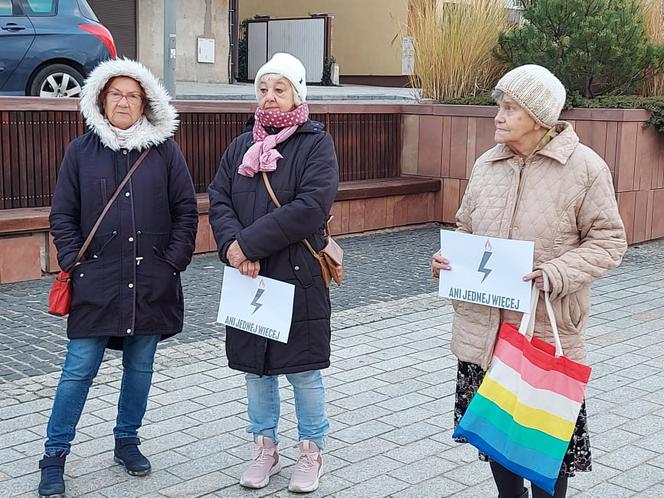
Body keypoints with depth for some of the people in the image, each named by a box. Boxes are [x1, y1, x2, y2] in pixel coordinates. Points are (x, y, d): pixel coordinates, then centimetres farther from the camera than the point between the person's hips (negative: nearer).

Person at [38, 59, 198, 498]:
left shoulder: (165, 151, 4)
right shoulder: (81, 152, 4)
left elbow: (186, 211, 5)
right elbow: (63, 216, 6)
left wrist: (174, 261, -3)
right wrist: (74, 263, -4)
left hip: (151, 282, 1)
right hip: (96, 281, -1)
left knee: (140, 366, 11)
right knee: (79, 369, -2)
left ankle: (127, 440, 29)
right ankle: (55, 457, 10)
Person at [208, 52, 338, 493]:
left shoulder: (316, 143, -5)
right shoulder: (242, 145, 12)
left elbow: (311, 207, -18)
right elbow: (219, 200, 3)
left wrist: (249, 243, -19)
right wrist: (232, 247, -17)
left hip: (298, 276, -5)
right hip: (247, 277, 5)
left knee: (303, 370, 4)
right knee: (255, 367, 13)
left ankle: (312, 452, 22)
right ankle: (265, 448, 29)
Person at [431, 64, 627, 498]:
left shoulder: (584, 166, -8)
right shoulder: (487, 164, 7)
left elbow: (608, 241, -7)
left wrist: (555, 273, -22)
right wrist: (448, 260, -3)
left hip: (546, 330, -5)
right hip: (484, 327, 5)